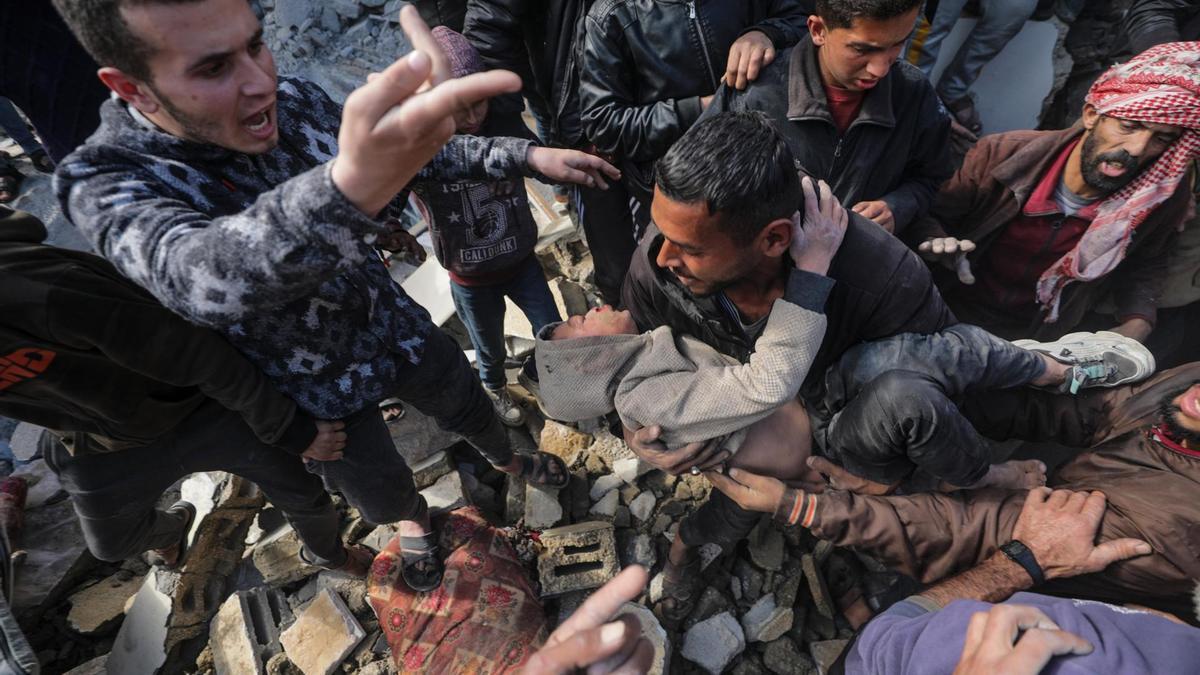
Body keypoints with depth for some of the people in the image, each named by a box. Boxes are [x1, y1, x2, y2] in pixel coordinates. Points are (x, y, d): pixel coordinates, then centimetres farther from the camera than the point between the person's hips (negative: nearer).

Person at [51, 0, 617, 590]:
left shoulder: (294, 103, -13)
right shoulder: (107, 181, -27)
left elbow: (423, 150, -1)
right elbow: (199, 276, -49)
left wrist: (525, 155, -10)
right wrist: (352, 184, -69)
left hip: (397, 327, 4)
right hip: (319, 393, -3)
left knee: (468, 407, 23)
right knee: (384, 496, 18)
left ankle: (508, 460, 58)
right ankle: (414, 521, 56)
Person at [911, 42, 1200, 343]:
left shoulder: (1165, 199, -8)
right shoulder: (1000, 154, -19)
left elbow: (1144, 266, 10)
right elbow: (928, 215, -9)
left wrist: (1136, 324, -7)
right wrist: (937, 242, -31)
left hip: (1044, 339, 5)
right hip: (954, 313, -5)